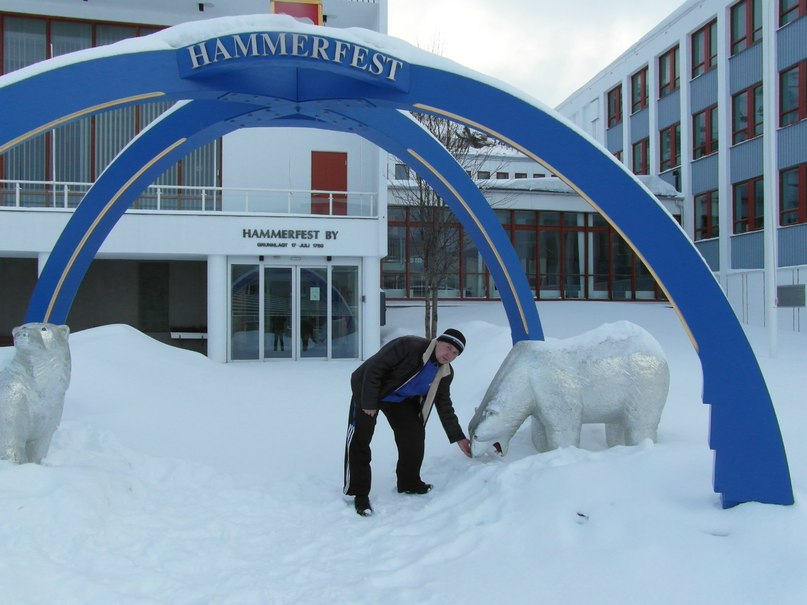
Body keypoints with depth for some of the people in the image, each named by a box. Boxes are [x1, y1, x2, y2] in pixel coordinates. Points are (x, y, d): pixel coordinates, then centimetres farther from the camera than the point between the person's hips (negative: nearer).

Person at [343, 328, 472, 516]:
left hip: (401, 400, 6)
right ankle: (358, 493, 0)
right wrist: (369, 403, -27)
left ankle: (409, 483, 20)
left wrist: (458, 437, 0)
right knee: (360, 440, -9)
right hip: (368, 390, -6)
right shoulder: (408, 346, -32)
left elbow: (444, 406, 3)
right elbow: (374, 368, -30)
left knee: (415, 437, -1)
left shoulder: (445, 374, -8)